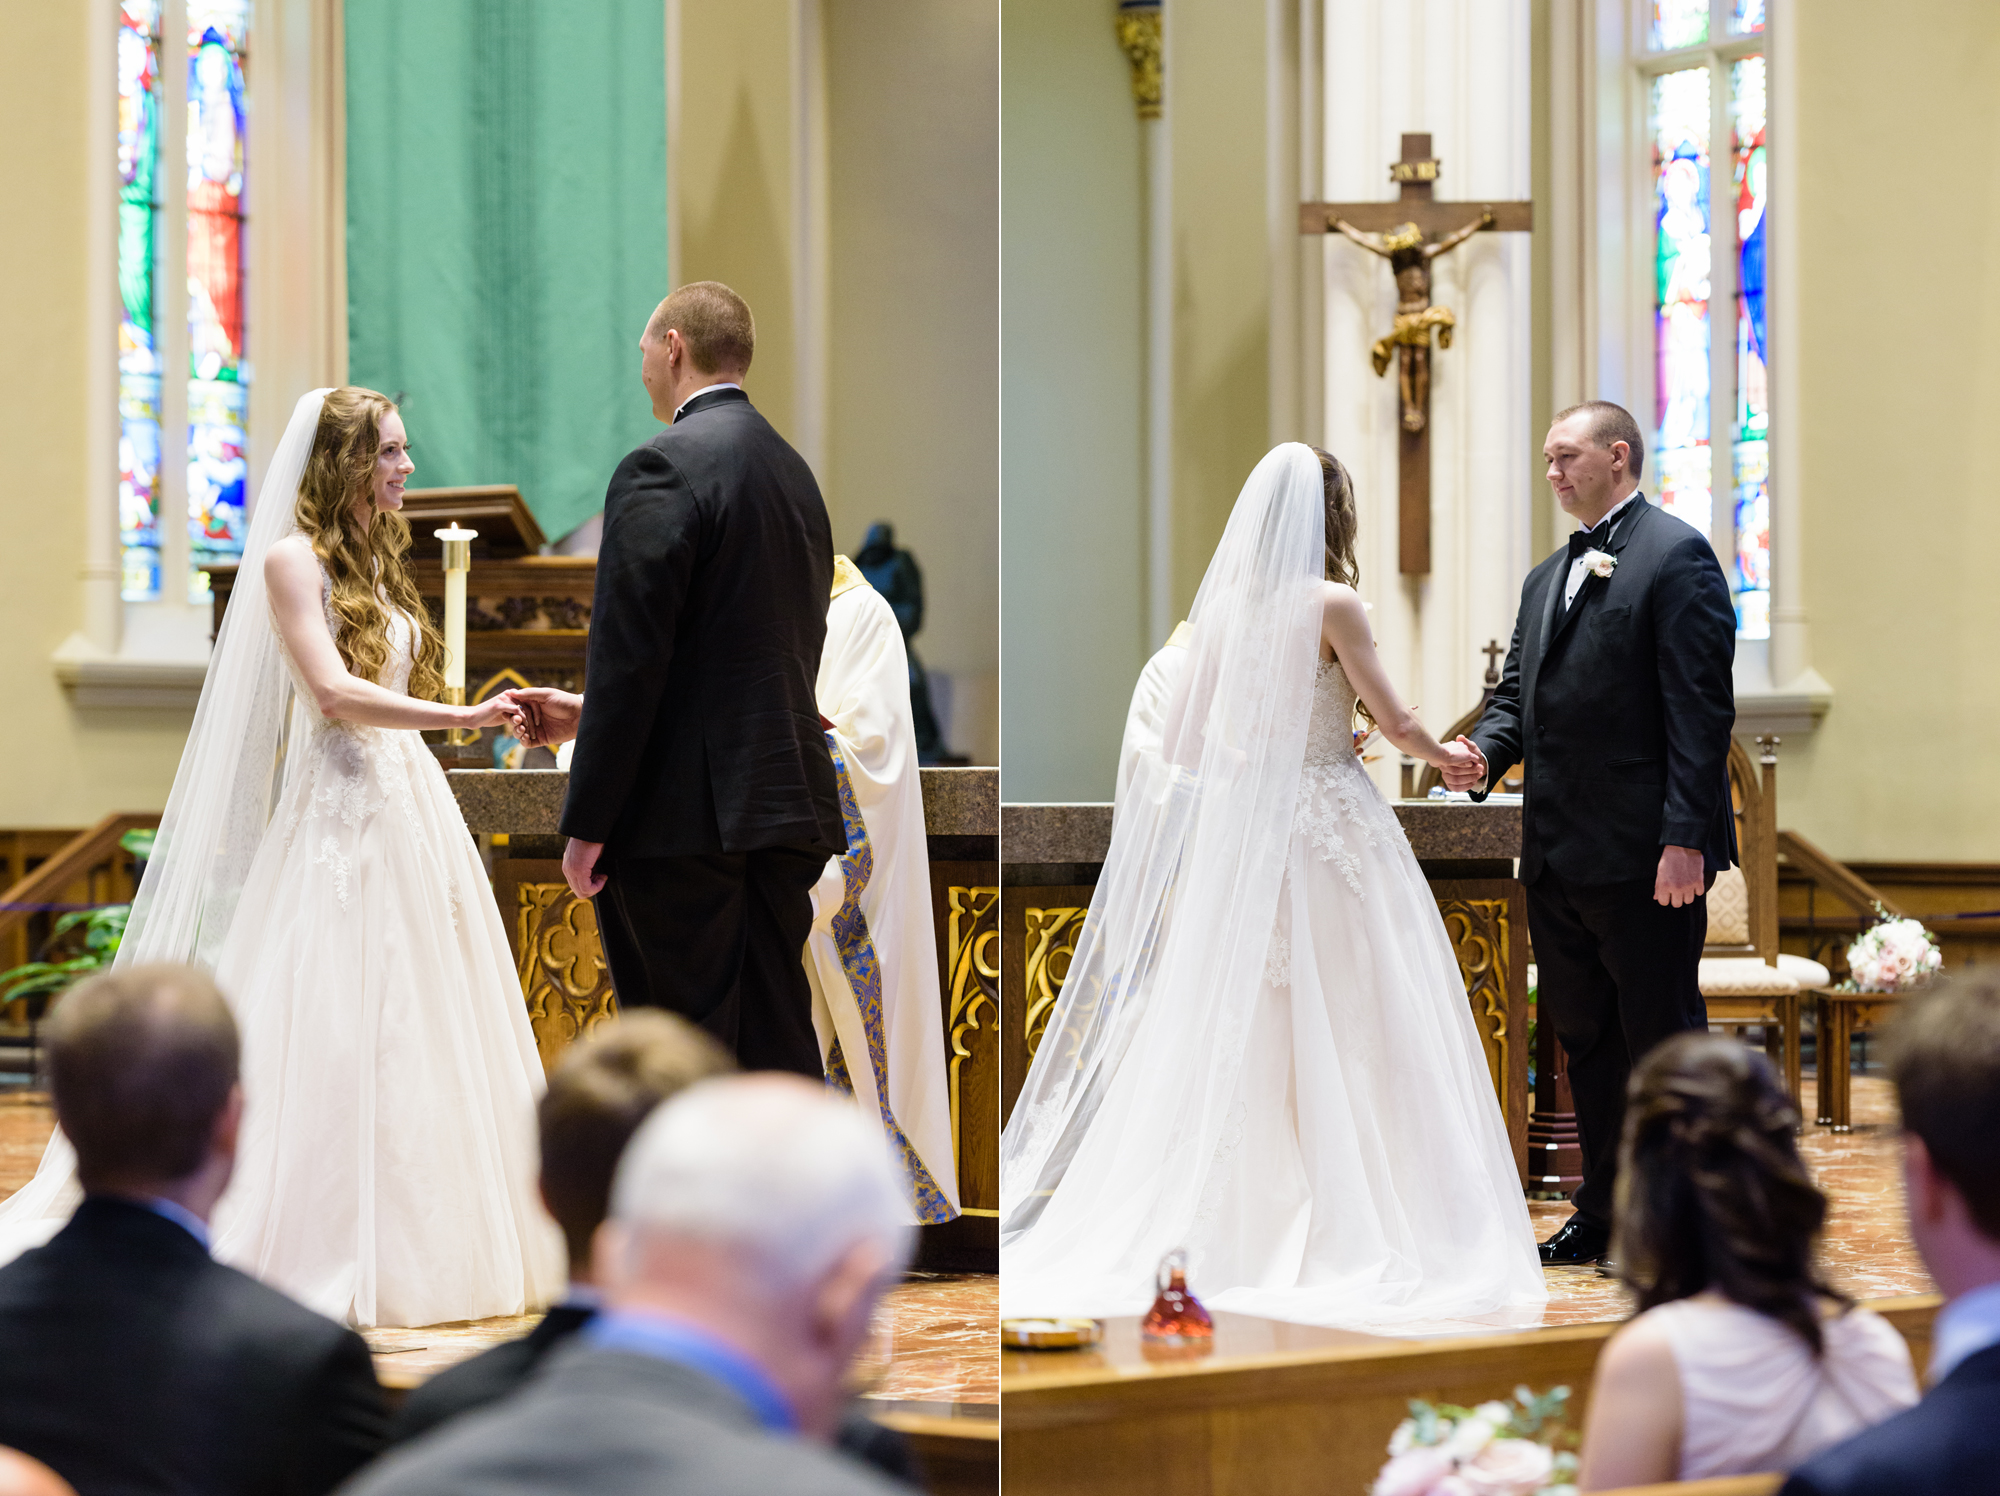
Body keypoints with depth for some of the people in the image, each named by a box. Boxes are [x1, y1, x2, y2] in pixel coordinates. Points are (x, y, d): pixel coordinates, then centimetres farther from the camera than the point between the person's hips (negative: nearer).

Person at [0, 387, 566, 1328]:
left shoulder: (379, 562, 18)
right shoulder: (294, 559, -6)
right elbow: (333, 691, -17)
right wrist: (462, 716, -20)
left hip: (412, 807, 8)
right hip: (335, 821, -8)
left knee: (416, 1031, 6)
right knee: (328, 1037, -8)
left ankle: (426, 1244, 10)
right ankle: (322, 1255, -4)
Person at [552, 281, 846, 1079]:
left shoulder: (661, 468, -11)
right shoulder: (793, 469, 15)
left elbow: (629, 660, -16)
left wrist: (587, 824, -12)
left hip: (686, 812, -8)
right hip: (789, 803, 8)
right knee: (778, 1037, 10)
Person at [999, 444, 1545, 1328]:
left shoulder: (1223, 604, 5)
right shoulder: (1332, 605, -10)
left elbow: (1183, 737, 9)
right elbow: (1391, 717, -6)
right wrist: (1443, 755, 13)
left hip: (1242, 822, 5)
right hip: (1332, 817, -5)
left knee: (1240, 1019, 7)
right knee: (1345, 1016, -1)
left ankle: (1248, 1210, 9)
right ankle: (1348, 1213, -1)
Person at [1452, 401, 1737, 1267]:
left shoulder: (1676, 555, -7)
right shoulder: (1546, 579, 19)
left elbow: (1700, 706, -13)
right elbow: (1518, 691, 19)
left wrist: (1686, 838, -20)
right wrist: (1486, 752, -5)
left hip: (1643, 855, -8)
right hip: (1558, 854, 8)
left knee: (1662, 1041, -3)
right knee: (1584, 1036, 13)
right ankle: (1604, 1215, 21)